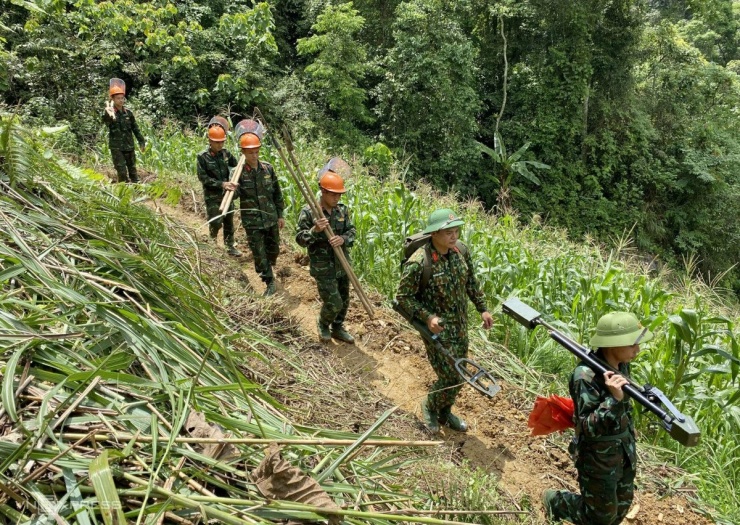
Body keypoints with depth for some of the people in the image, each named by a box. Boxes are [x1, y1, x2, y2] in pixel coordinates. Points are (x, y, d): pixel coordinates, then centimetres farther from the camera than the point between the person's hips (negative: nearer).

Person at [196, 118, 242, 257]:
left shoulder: (225, 153, -1)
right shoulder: (203, 157, -12)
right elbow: (203, 178, -14)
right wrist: (221, 184, -22)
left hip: (226, 194, 4)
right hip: (212, 196, -4)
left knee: (229, 221, 11)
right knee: (216, 222, -3)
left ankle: (230, 246, 25)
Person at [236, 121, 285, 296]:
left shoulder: (268, 168, -2)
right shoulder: (239, 172, -11)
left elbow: (277, 193, 6)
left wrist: (280, 215, 7)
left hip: (271, 218, 3)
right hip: (252, 222, -3)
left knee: (273, 249, 18)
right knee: (259, 253, 3)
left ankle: (268, 269, 47)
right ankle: (269, 281, 18)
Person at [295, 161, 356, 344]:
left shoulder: (343, 210, 1)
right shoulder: (308, 212, -13)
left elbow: (351, 231, 2)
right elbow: (300, 239, -12)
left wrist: (343, 239, -21)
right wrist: (315, 230, -32)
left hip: (342, 264, 5)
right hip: (323, 267, -5)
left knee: (344, 301, 17)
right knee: (333, 303, -5)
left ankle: (337, 328, 40)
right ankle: (323, 324, 27)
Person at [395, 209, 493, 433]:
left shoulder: (461, 250, -6)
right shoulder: (418, 263, -26)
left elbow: (471, 282, 10)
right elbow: (403, 296, -15)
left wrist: (483, 308, 8)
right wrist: (427, 316, -24)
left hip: (460, 325, 7)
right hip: (437, 328, -6)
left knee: (458, 374, 18)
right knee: (451, 377, -3)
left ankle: (445, 412, 41)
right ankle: (429, 405, 27)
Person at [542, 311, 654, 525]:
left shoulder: (621, 365, -6)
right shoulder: (586, 376, -31)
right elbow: (588, 429, -31)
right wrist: (614, 399, -41)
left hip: (624, 452, 8)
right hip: (598, 459, -7)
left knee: (621, 507, 23)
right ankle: (555, 501, 34)